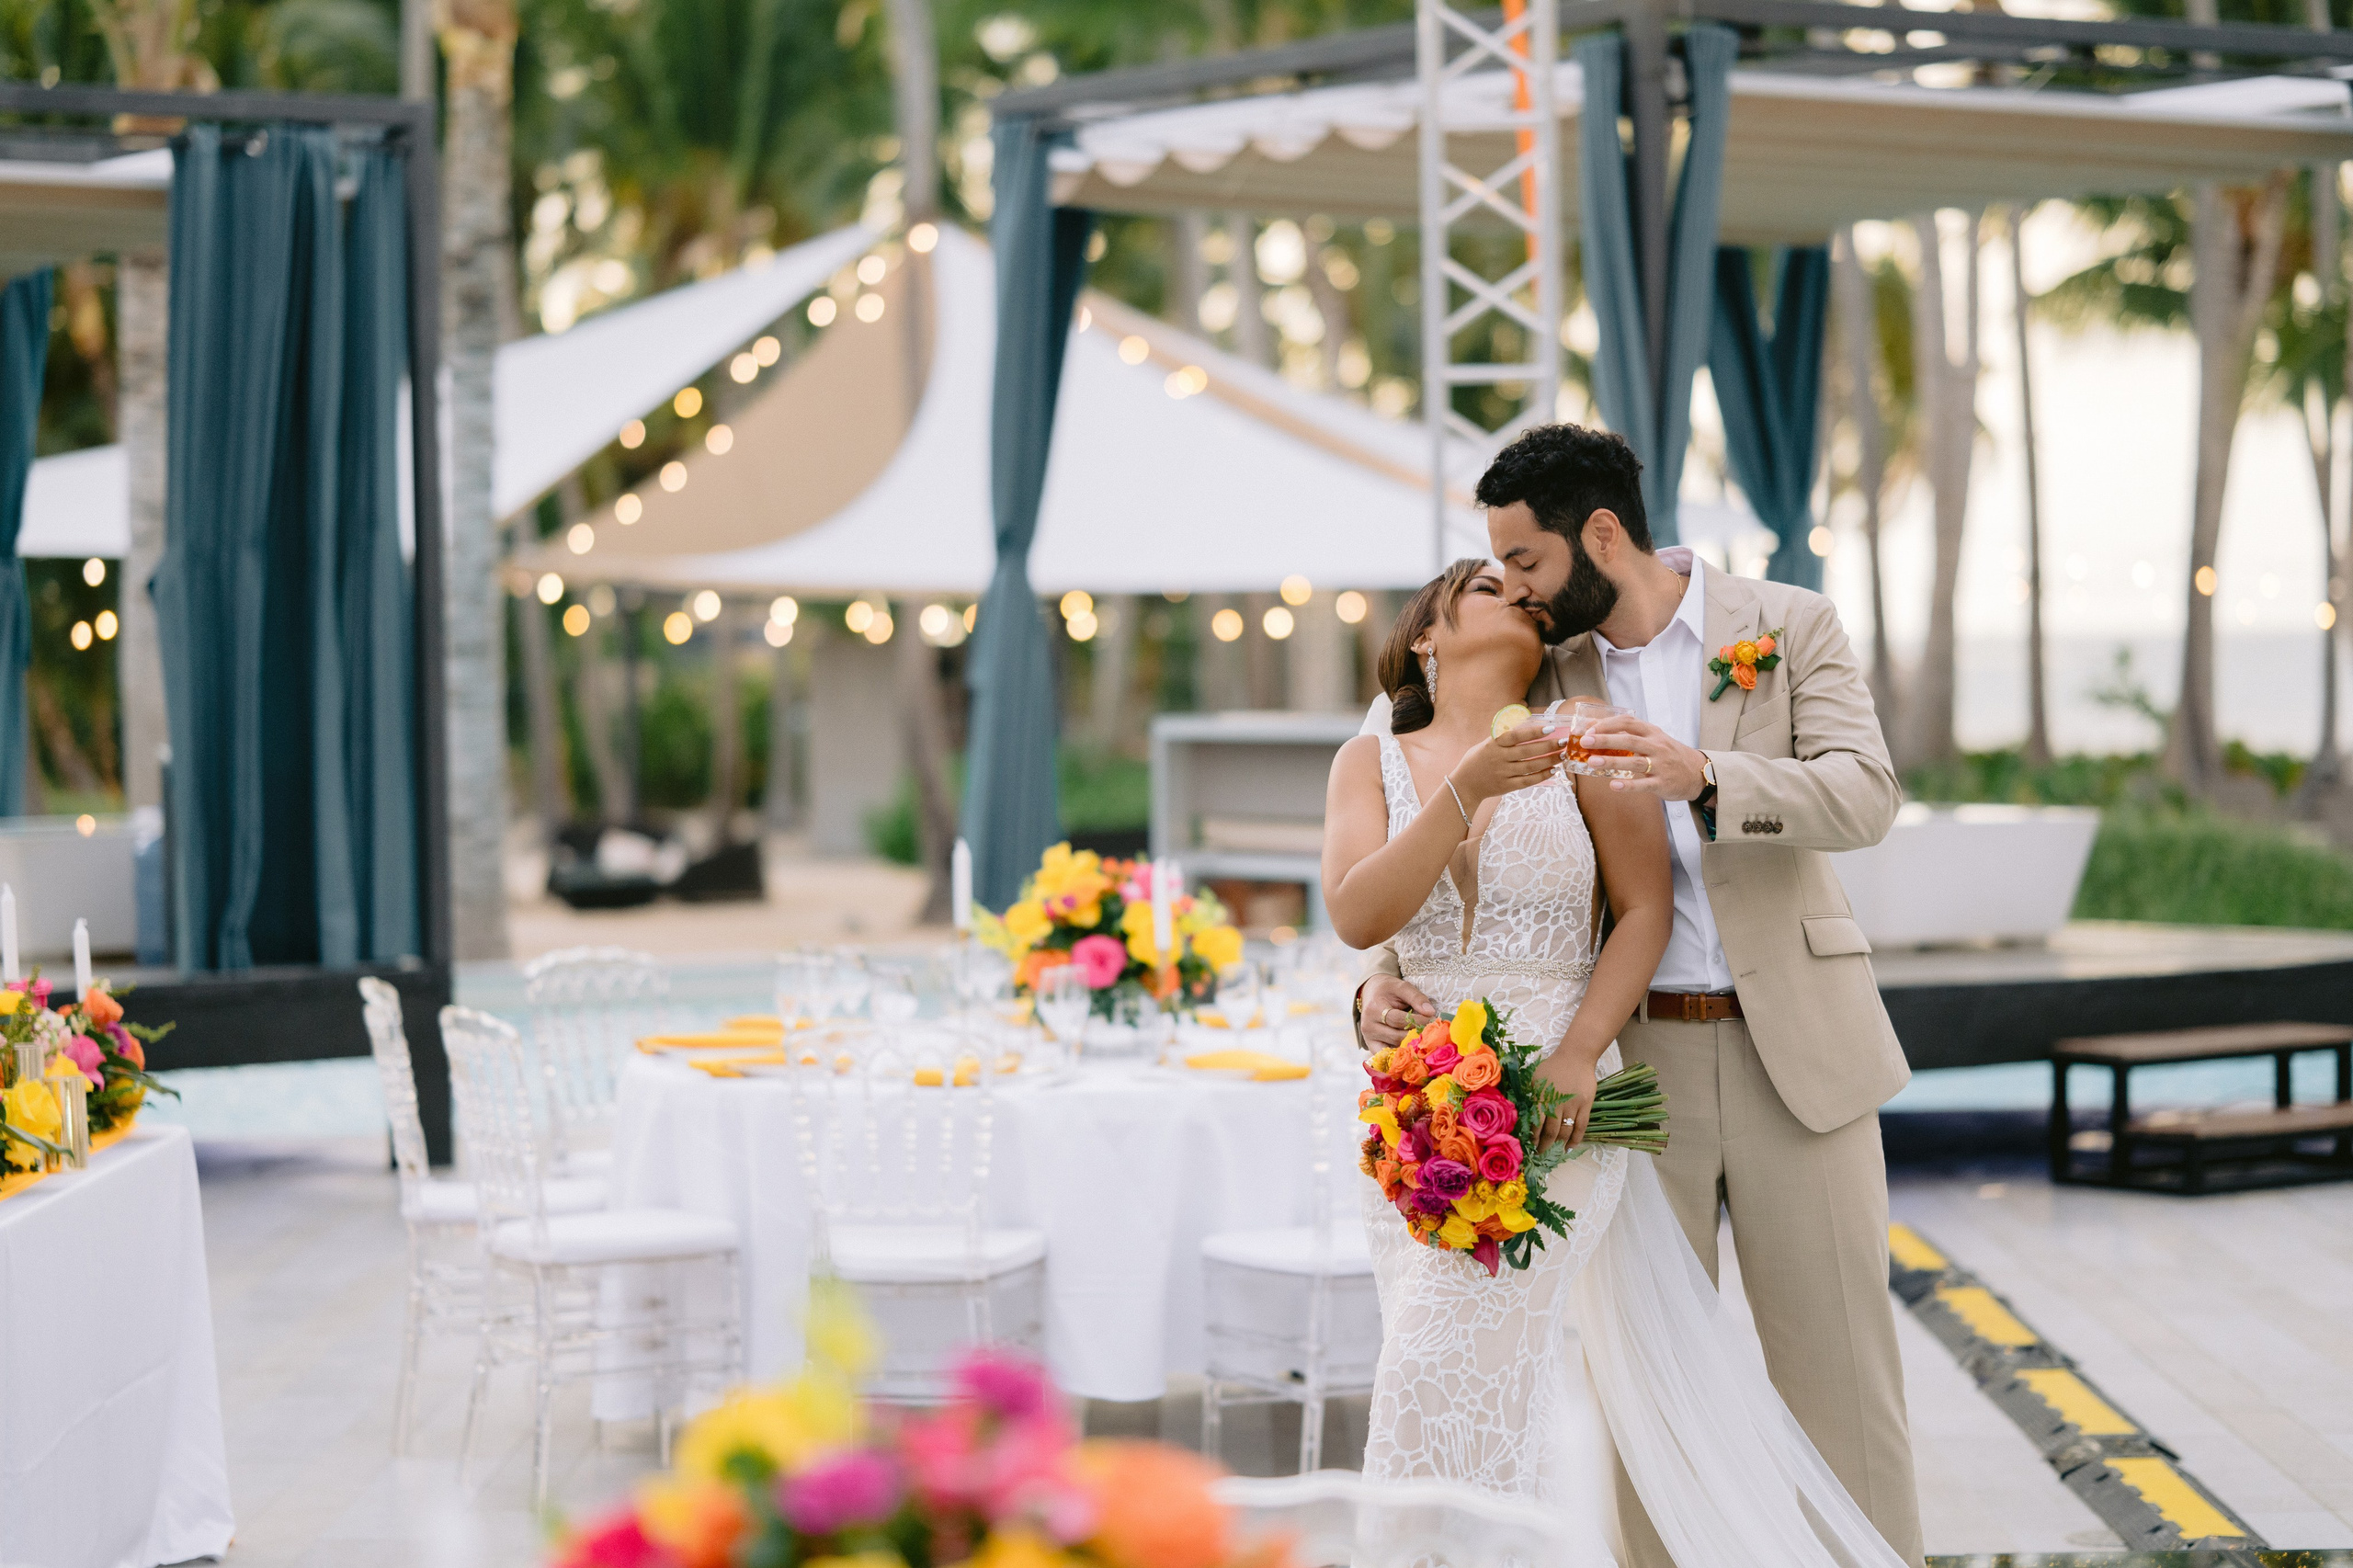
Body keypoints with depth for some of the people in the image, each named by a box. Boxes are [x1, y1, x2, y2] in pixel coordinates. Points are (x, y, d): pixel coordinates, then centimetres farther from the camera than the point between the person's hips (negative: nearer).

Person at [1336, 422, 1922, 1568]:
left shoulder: (1788, 625, 0)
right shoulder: (1551, 679, 8)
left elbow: (1865, 795, -13)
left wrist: (1704, 776, -29)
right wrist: (1386, 976, -7)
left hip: (1794, 1045, -2)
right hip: (1637, 1059, 3)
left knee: (1837, 1359, 1)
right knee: (1650, 1367, 3)